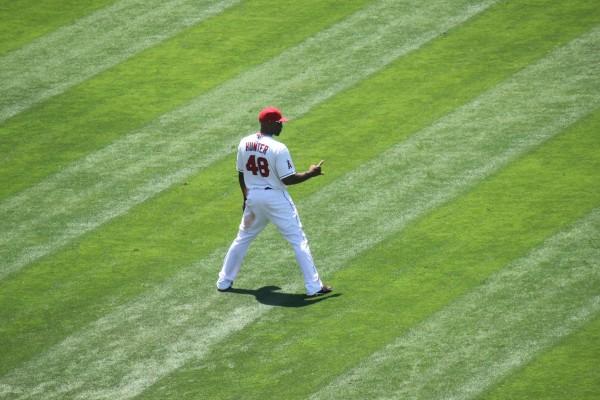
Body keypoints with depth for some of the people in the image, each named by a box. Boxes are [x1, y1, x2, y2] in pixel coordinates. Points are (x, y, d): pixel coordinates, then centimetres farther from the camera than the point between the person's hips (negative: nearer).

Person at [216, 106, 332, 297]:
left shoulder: (244, 144, -2)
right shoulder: (278, 148, -20)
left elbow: (241, 174, 8)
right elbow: (288, 179, -19)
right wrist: (310, 173, -6)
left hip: (253, 197, 5)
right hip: (276, 198, -5)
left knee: (242, 238, 21)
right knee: (298, 240, 3)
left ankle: (224, 282, 25)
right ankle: (313, 286, 2)